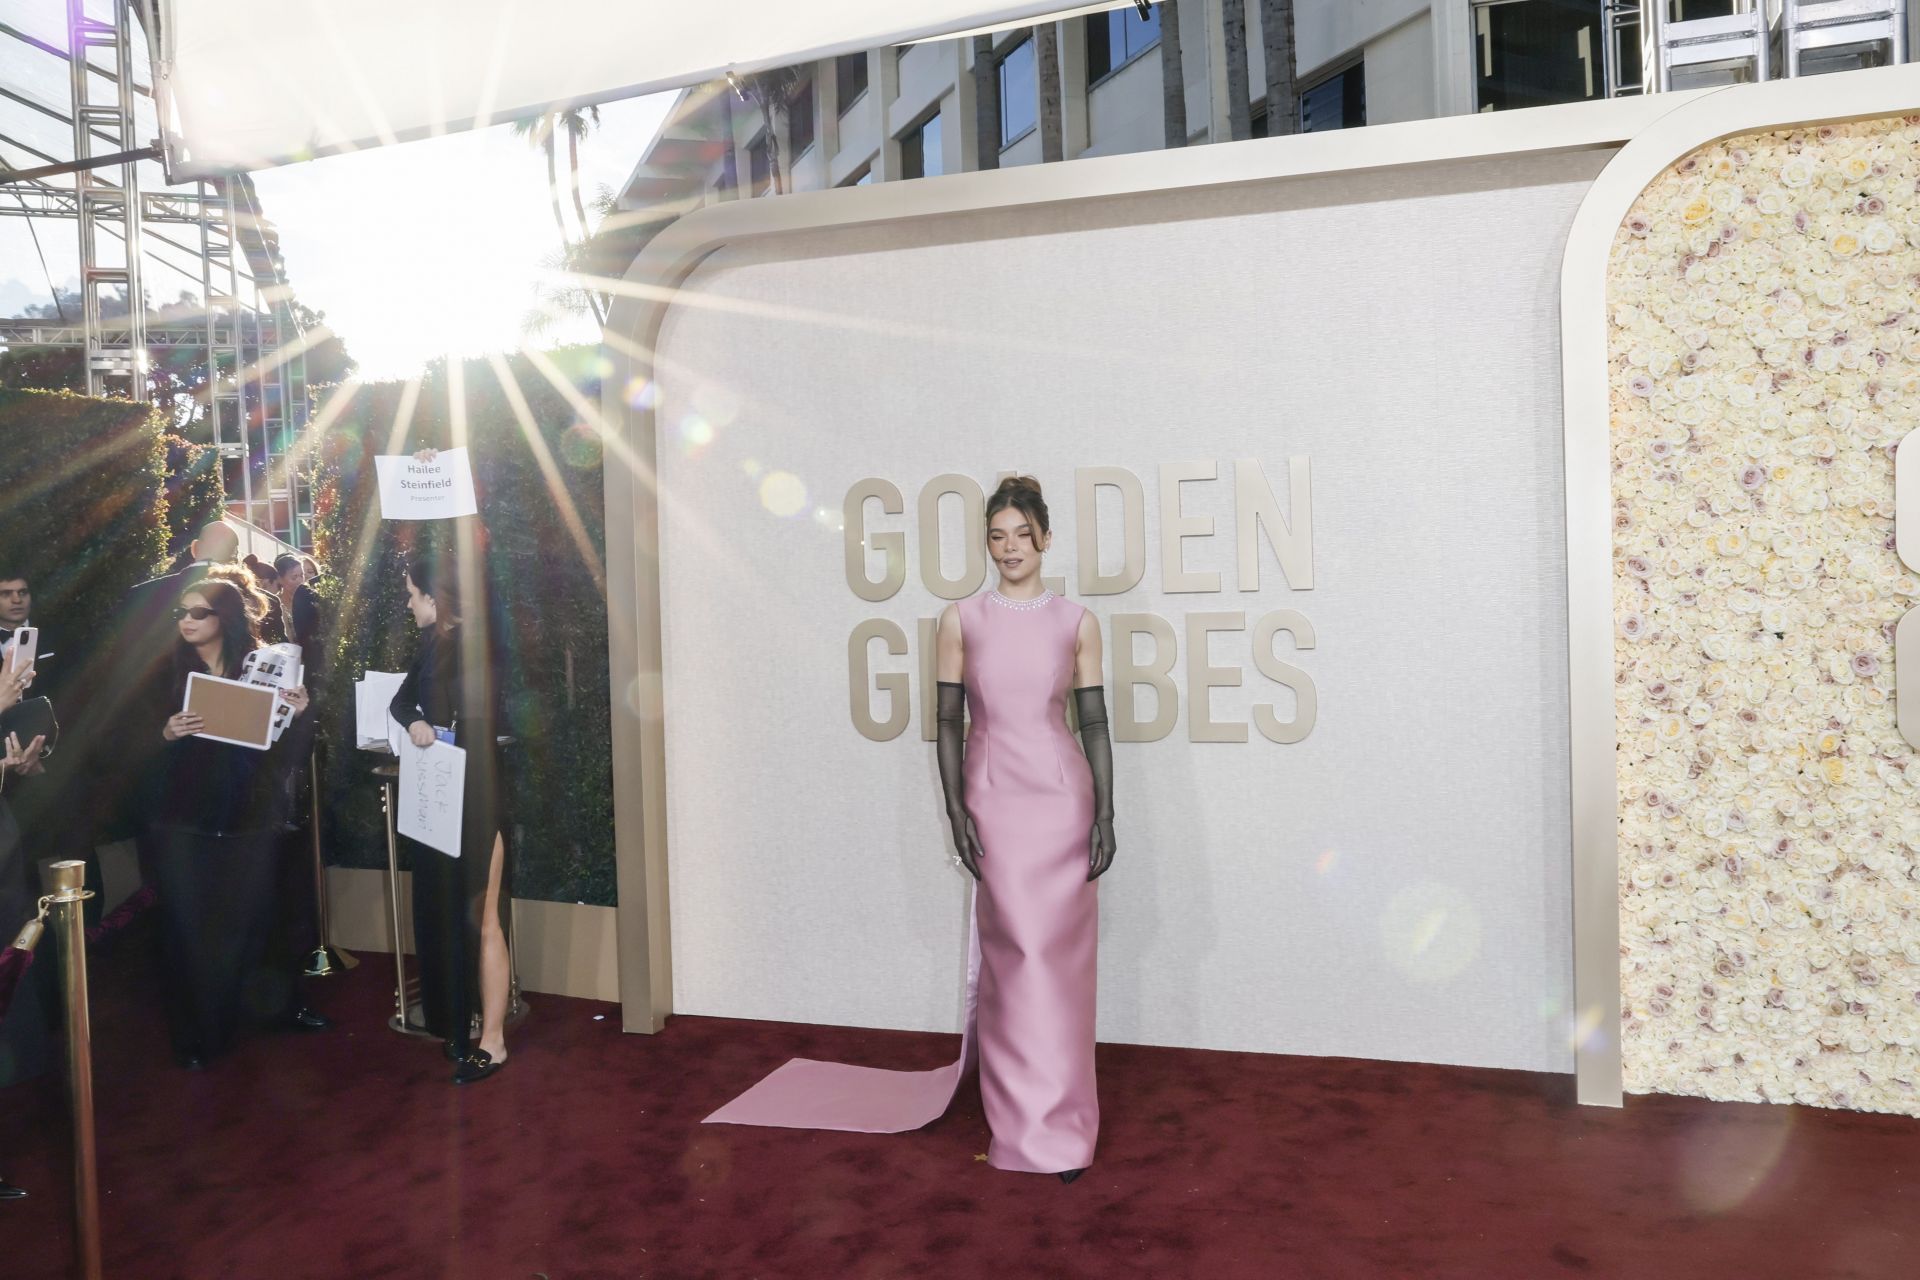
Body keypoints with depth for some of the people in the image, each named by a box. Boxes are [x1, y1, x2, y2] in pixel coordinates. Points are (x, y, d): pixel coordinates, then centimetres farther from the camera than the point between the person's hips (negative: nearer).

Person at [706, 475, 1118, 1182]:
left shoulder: (1077, 622, 4)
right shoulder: (961, 621, 3)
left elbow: (1094, 723, 5)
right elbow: (948, 723, 3)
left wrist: (1105, 814, -1)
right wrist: (956, 812, -5)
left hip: (1064, 795, 1)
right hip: (994, 795, -1)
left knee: (1061, 956, 4)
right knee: (1020, 950, -3)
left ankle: (1055, 1114, 21)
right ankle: (1042, 1128, 12)